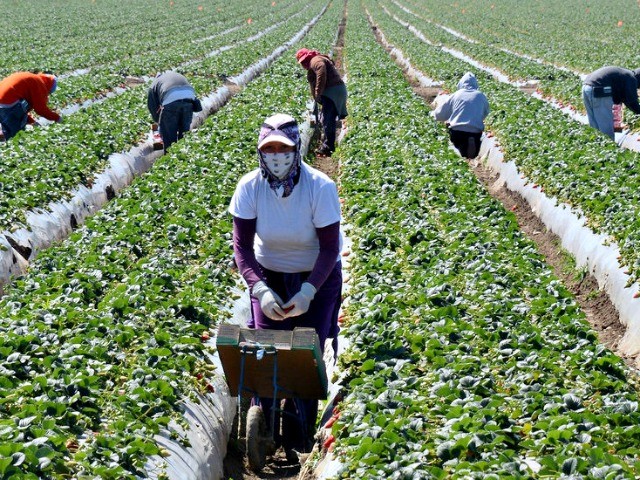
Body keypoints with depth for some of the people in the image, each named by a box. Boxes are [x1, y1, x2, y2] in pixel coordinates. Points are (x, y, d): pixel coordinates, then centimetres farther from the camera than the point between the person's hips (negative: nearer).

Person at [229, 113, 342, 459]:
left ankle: (299, 441, 13)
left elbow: (330, 247, -19)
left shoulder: (320, 187, -25)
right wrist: (260, 289, -29)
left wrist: (308, 291, -30)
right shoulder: (249, 187, -19)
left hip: (318, 276, -2)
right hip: (269, 275, 2)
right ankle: (268, 428, 11)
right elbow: (242, 245, -15)